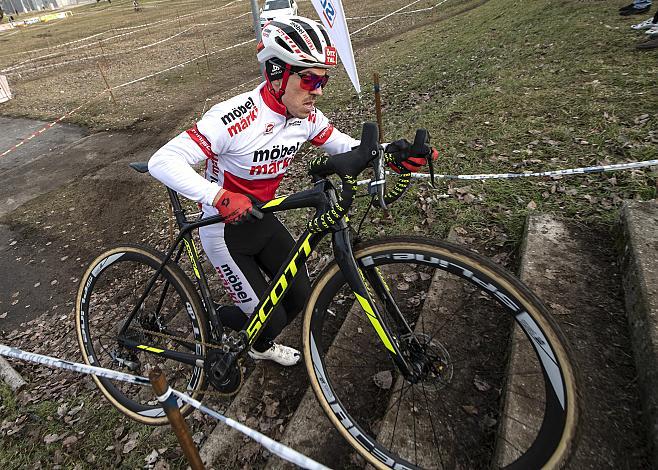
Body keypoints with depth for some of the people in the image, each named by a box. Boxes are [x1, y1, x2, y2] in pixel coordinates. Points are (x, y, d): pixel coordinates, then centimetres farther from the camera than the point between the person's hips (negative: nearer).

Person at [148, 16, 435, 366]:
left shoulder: (306, 117, -10)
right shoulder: (234, 118, -32)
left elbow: (345, 147, 1)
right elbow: (162, 161, -33)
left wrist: (391, 154, -19)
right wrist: (219, 197, -48)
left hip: (263, 221, 7)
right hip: (225, 229, -6)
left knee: (300, 296, 10)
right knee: (270, 318, -4)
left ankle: (262, 346, 42)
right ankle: (219, 320, 32)